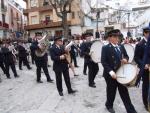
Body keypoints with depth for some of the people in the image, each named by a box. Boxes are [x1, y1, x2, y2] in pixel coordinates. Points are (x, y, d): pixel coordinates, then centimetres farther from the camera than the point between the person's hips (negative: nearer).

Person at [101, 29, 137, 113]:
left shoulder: (121, 47, 7)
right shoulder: (105, 48, -11)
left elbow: (126, 56, 18)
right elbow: (103, 62, -17)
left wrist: (125, 59, -8)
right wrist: (111, 72, -27)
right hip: (111, 74, -4)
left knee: (125, 93, 11)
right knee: (111, 92, 14)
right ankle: (109, 105, 40)